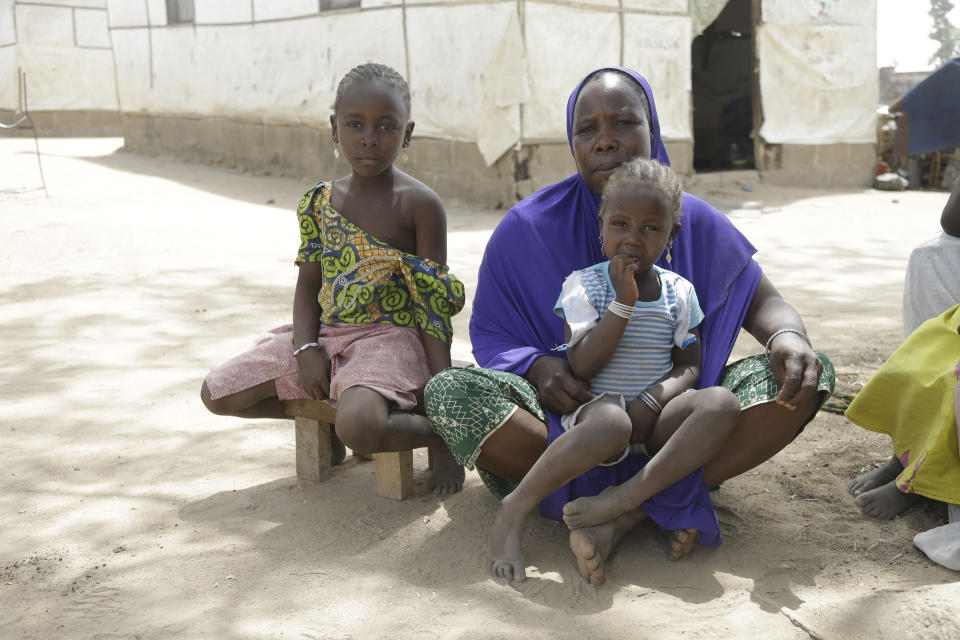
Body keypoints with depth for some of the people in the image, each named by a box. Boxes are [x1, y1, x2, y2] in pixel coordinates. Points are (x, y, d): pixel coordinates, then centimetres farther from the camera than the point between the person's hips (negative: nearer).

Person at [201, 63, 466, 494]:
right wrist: (306, 349, -8)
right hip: (324, 333, 6)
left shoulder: (420, 204, -9)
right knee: (217, 393, 3)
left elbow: (434, 305, -9)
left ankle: (439, 436, -2)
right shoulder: (320, 202, 5)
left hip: (389, 336, -6)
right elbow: (309, 283, 10)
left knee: (359, 426, -36)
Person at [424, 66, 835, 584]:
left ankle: (621, 512, -34)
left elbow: (762, 300, 6)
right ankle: (666, 500, -28)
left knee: (807, 377, -20)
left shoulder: (693, 220, 4)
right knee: (450, 392, -29)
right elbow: (490, 334, 3)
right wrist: (535, 366, -21)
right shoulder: (529, 227, -1)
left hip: (668, 419, 2)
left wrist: (788, 337, -20)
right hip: (566, 413, -1)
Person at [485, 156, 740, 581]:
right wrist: (623, 303, -17)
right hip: (597, 406, -4)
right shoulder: (583, 285, -1)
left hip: (656, 416, 4)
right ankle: (514, 510, -26)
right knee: (611, 424, -41)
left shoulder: (679, 292, 9)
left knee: (721, 404, -26)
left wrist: (653, 401, -14)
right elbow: (583, 366, -11)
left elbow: (689, 365, 6)